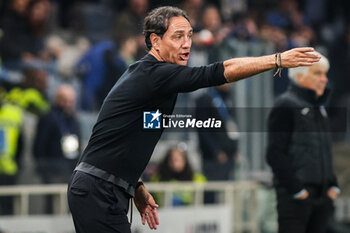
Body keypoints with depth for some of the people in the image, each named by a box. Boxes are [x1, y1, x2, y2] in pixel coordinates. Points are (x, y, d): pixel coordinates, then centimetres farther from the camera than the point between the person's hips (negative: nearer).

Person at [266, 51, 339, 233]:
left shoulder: (319, 108, 17)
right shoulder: (285, 106, -8)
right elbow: (275, 154, -14)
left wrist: (332, 186, 13)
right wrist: (296, 189, -17)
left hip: (322, 195, 8)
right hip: (294, 197, -8)